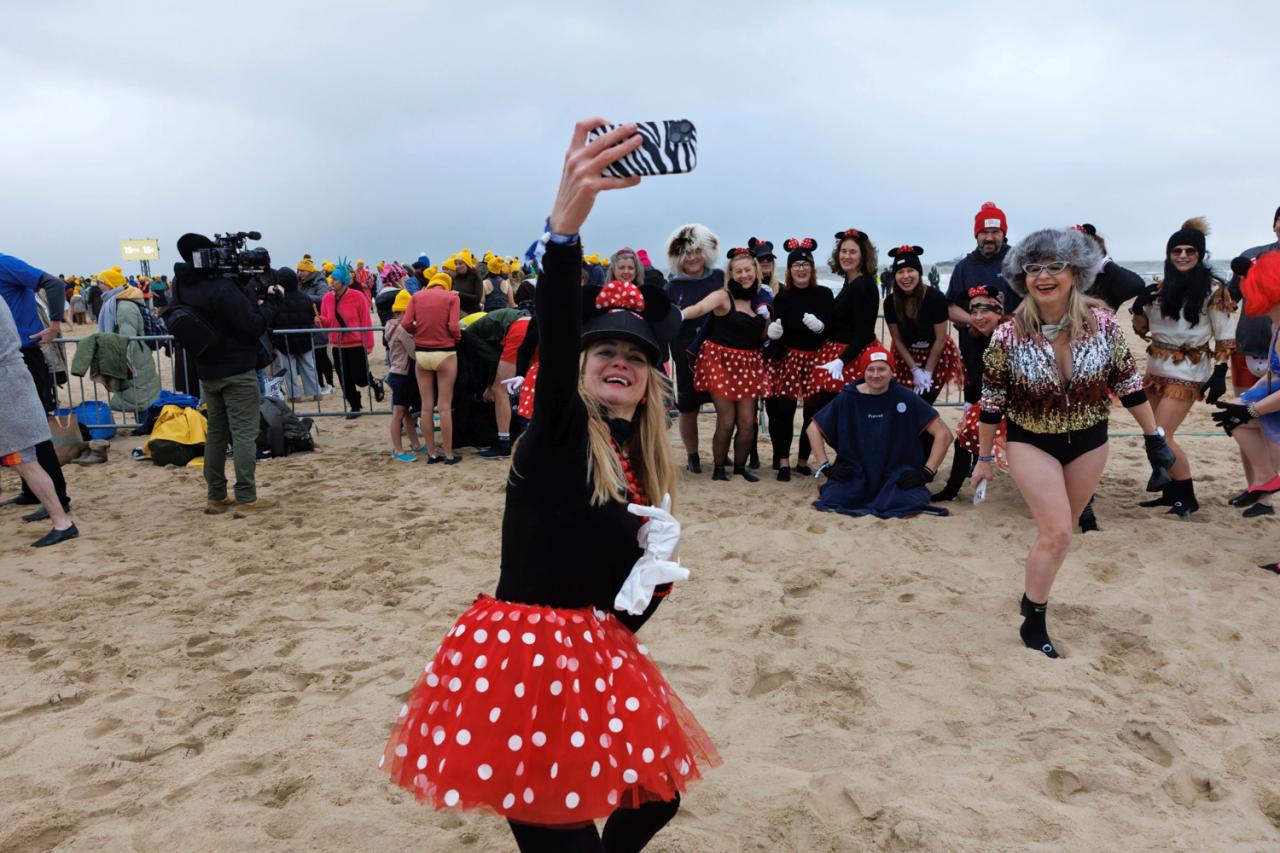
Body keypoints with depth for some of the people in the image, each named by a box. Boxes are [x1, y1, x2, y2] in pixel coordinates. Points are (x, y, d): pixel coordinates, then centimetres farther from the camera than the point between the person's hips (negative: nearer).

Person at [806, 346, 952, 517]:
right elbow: (814, 428, 8)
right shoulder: (848, 398, -2)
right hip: (856, 475, 1)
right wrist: (825, 466, -1)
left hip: (896, 476, 0)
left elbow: (943, 433, -3)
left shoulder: (906, 398, -6)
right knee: (832, 499, -26)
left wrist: (927, 472, -9)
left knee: (907, 502, -30)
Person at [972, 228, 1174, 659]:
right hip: (1031, 443, -3)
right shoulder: (1008, 337, -19)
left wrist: (1155, 437, 3)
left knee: (1058, 532, 15)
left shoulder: (1103, 324, -13)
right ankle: (1033, 624, 6)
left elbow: (1128, 384, 0)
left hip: (1088, 442, 3)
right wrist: (984, 457, -2)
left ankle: (1033, 595, 38)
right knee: (1056, 532, -11)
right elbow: (991, 403, -9)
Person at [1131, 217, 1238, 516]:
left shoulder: (1213, 290, -8)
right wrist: (1140, 306, -7)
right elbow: (1142, 330, 12)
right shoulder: (1161, 287, 6)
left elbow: (1225, 337, -6)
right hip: (1156, 368, 6)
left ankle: (1187, 497, 3)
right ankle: (1171, 493, 21)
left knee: (1161, 436, -12)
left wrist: (1219, 374, -13)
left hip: (1187, 372, -6)